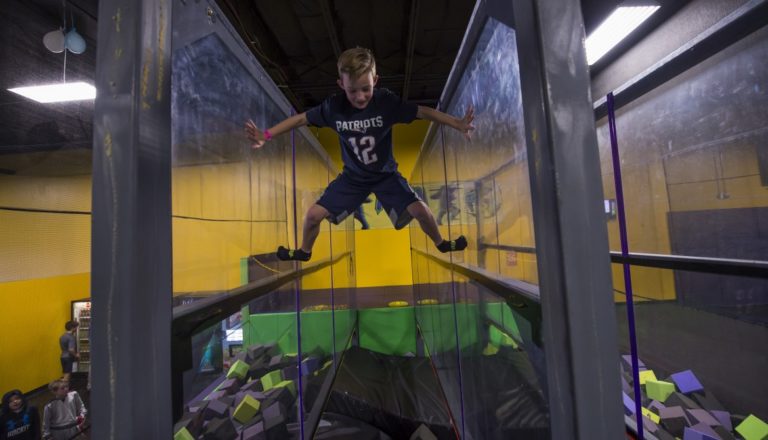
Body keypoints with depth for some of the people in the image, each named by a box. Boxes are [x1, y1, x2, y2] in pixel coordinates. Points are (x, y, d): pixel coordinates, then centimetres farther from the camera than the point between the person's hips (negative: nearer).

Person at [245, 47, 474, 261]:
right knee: (313, 214, -3)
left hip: (385, 174, -1)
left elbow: (424, 112, -20)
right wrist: (266, 135, -17)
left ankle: (440, 243, 22)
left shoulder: (386, 101, -22)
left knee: (419, 209, -13)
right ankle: (304, 252, 30)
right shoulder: (333, 106, -18)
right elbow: (301, 118, -8)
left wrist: (458, 124, -30)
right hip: (353, 177, 1)